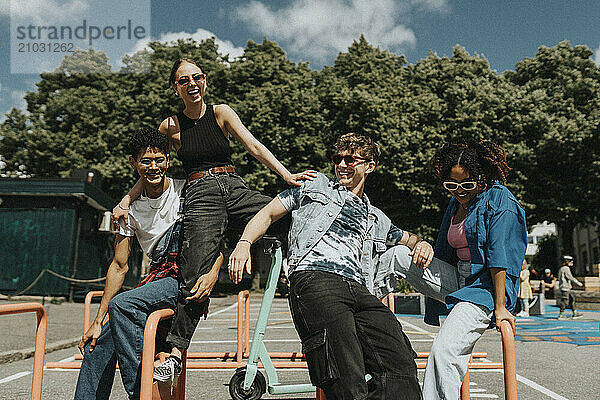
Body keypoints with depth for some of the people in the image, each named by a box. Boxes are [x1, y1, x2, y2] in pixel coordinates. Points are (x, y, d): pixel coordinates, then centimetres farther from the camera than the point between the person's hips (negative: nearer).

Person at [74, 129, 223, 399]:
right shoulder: (130, 209, 8)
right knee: (99, 342, -3)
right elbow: (119, 266, 8)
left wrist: (213, 274, -24)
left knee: (121, 304, -27)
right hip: (158, 278, 6)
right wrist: (98, 321, 5)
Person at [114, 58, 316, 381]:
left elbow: (254, 146, -2)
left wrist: (287, 176, -14)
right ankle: (175, 353, -1)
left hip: (235, 190, 2)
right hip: (201, 197, -2)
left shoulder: (221, 113, 9)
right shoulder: (170, 127, 8)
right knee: (196, 276, -13)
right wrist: (126, 200, 6)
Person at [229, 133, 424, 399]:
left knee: (401, 364, -22)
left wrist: (422, 244, 18)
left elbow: (410, 240, 46)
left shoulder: (377, 220, 35)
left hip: (359, 290, 4)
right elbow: (268, 214, 23)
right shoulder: (316, 185, 27)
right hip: (315, 280, -4)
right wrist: (244, 243, 3)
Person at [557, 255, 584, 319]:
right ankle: (561, 315, -1)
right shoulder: (566, 268, -14)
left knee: (572, 299, 12)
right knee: (565, 301, -6)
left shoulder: (561, 268, 16)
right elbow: (571, 278, -17)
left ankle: (575, 313, 15)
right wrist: (578, 283, -8)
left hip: (566, 288, 10)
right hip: (565, 288, -10)